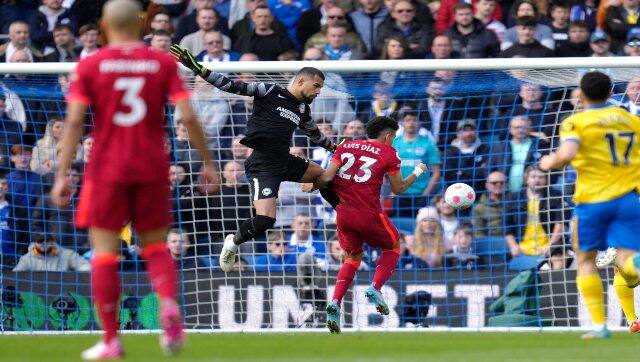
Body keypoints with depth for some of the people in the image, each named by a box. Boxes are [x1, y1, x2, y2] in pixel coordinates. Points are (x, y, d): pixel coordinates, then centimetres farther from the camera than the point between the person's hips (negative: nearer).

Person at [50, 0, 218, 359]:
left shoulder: (90, 66, -2)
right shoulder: (163, 63, 1)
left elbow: (74, 121, -9)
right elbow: (188, 117, -5)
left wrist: (62, 175, -8)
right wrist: (208, 162, 5)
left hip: (106, 169, -2)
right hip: (153, 169, 2)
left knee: (105, 252, 4)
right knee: (155, 246, 14)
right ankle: (169, 305, -15)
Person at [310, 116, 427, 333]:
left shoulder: (346, 147, 11)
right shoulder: (388, 153, 2)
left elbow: (326, 177, 0)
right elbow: (398, 189, 9)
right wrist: (417, 172, 24)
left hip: (343, 211, 4)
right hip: (369, 214, -4)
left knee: (352, 258, 20)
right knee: (393, 248, 22)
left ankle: (335, 304, -1)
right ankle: (375, 289, 0)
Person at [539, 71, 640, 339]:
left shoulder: (575, 123, -2)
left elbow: (567, 154, -20)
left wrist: (550, 162, 0)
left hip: (593, 199, -2)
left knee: (586, 260, 14)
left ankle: (599, 325, 6)